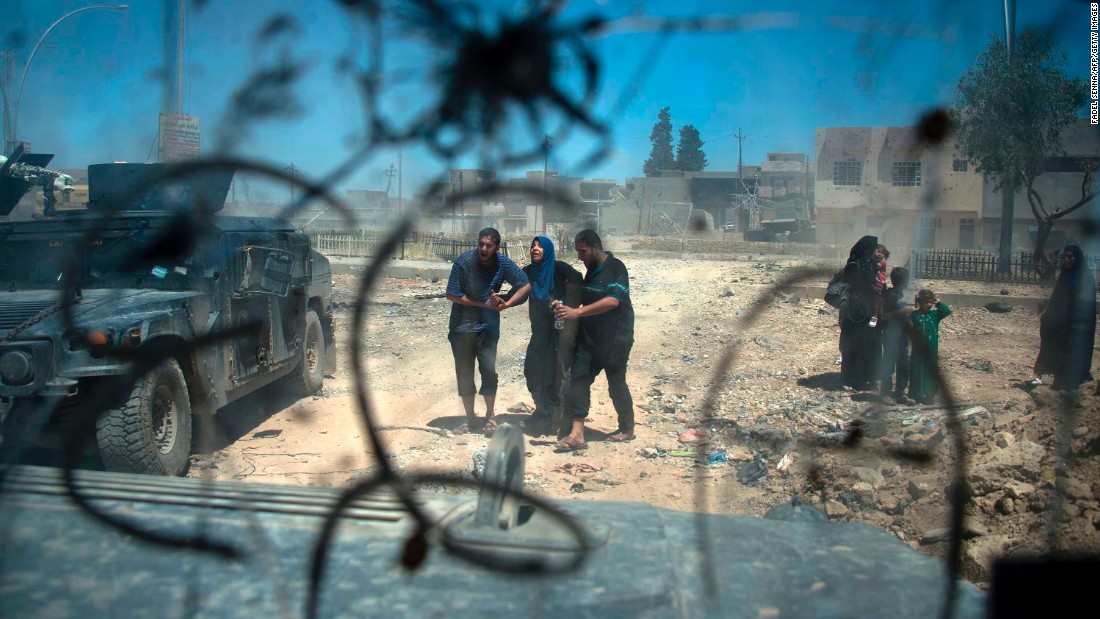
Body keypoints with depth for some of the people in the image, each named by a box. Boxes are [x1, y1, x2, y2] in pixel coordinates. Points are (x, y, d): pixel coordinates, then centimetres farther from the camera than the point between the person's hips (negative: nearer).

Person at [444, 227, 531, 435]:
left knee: (489, 370, -6)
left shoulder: (503, 263, -9)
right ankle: (470, 417, 21)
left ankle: (489, 416, 14)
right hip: (462, 326, 0)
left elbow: (526, 285, -2)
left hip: (488, 326, 1)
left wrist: (506, 304, -14)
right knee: (464, 373, 6)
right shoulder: (463, 262, -16)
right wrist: (484, 304, -15)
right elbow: (452, 295, -13)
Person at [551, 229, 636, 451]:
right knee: (578, 381, -3)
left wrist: (577, 312, -34)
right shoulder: (591, 271, 11)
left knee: (616, 384, 6)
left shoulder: (615, 268, -15)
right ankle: (577, 434, -3)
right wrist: (565, 306, 4)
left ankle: (627, 429, 26)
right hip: (590, 337, 7)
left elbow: (612, 300, -28)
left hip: (615, 339, -7)